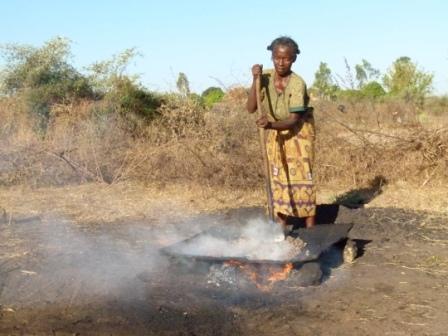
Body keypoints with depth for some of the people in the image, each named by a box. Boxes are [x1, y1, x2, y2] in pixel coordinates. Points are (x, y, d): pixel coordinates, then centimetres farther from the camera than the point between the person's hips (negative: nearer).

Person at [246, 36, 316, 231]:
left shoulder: (297, 84, -24)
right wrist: (255, 80, -26)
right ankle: (281, 228, 12)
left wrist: (271, 124, -45)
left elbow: (294, 120, -27)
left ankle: (310, 228, 4)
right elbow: (251, 108, -17)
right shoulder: (265, 78, -12)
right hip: (275, 135, 4)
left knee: (302, 178, -5)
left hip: (298, 132, -4)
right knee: (278, 180, 5)